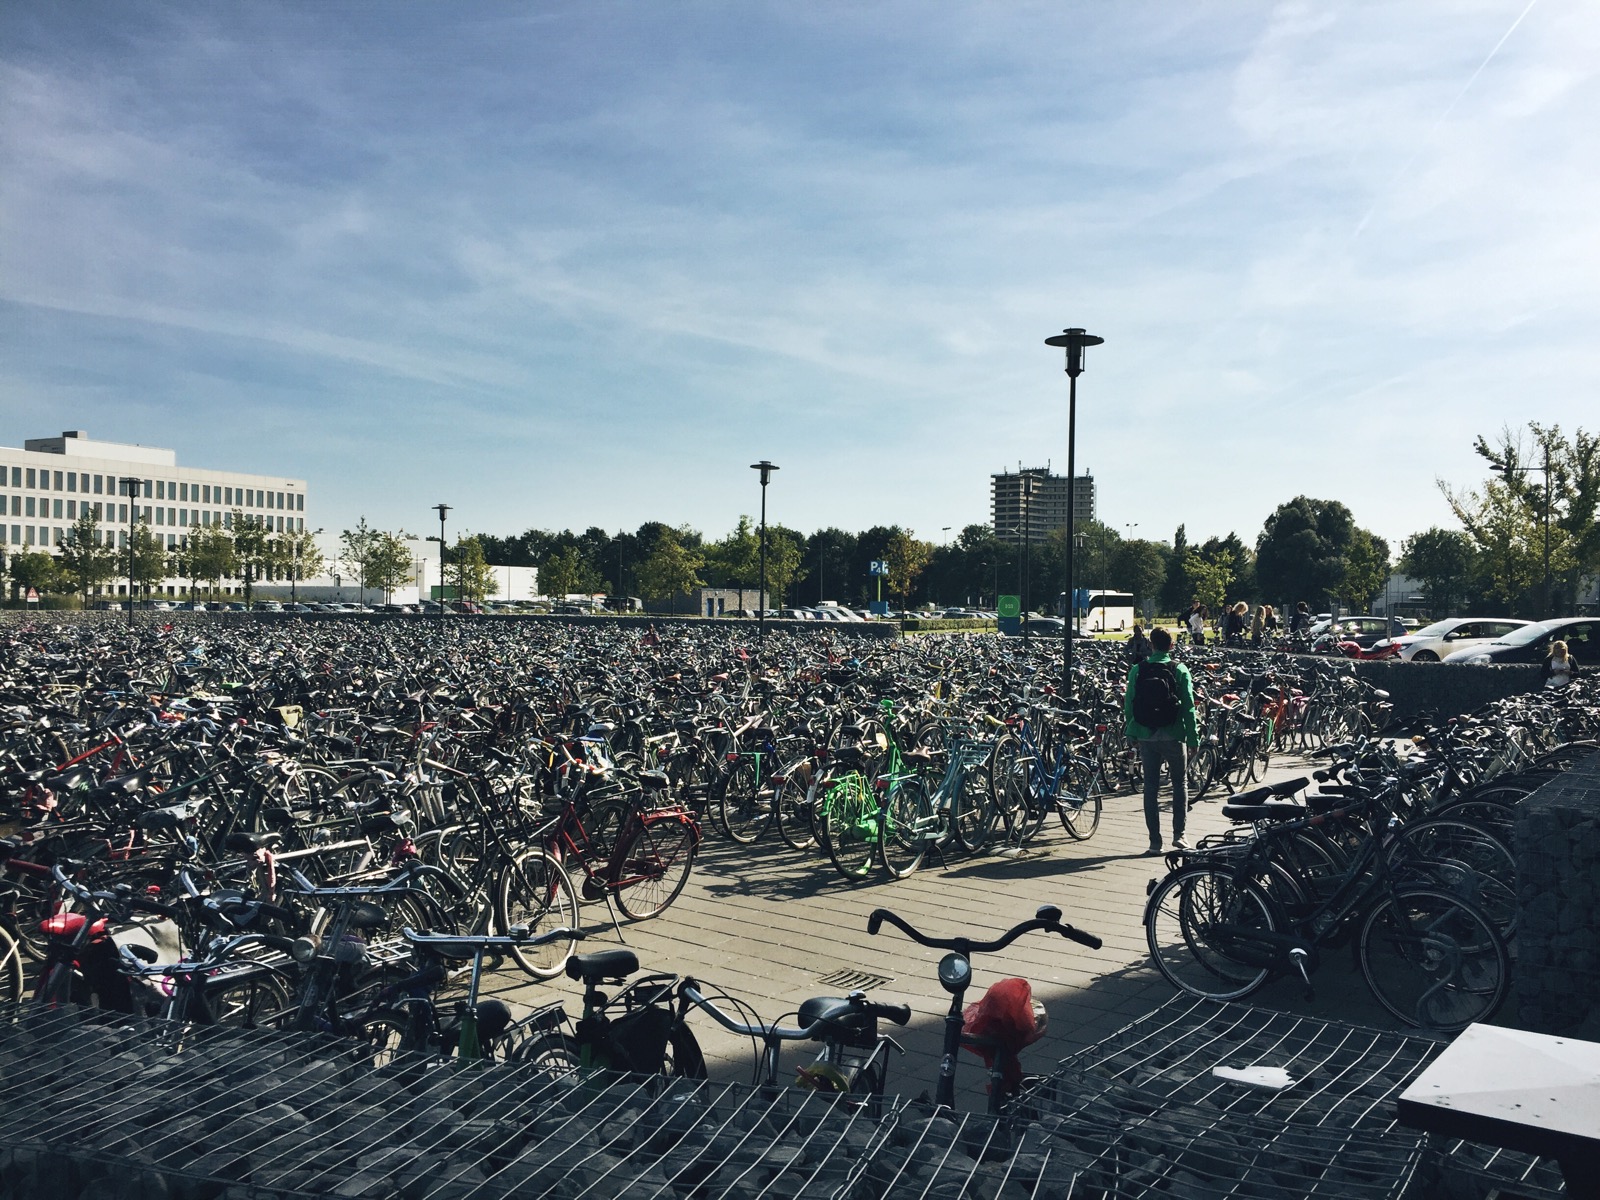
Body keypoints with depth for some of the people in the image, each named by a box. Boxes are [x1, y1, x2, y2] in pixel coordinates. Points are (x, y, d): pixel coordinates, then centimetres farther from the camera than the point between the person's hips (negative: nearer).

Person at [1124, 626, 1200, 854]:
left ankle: (1154, 841, 8)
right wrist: (1193, 738, -1)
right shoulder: (1179, 670, -5)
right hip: (1173, 736, -1)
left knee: (1151, 786, 8)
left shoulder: (1136, 670, -1)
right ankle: (1178, 834, 9)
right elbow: (1188, 706, -7)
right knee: (1180, 783, 15)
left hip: (1146, 736, 1)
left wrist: (1130, 734, 10)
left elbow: (1128, 704, -1)